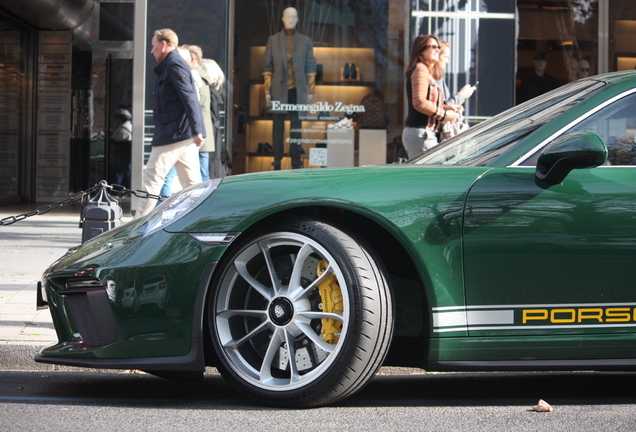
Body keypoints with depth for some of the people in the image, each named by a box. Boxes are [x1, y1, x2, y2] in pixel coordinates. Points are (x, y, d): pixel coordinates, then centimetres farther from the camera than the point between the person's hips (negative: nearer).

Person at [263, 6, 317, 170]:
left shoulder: (305, 41, 9)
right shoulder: (273, 40, 7)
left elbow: (310, 67, 8)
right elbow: (267, 67, 6)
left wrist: (311, 91, 2)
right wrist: (267, 91, -1)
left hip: (298, 91, 1)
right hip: (279, 91, -1)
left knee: (297, 127, 2)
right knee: (278, 127, 2)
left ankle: (296, 162, 6)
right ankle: (277, 162, 6)